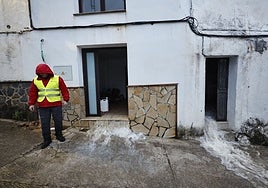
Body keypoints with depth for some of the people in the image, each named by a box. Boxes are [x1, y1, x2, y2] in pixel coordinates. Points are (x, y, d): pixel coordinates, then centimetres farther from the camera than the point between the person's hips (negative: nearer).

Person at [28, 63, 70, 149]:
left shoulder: (57, 79, -2)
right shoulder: (35, 81, 6)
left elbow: (64, 89, 0)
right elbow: (32, 93, 11)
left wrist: (65, 99, -7)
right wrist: (31, 103, 8)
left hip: (56, 105, -2)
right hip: (42, 106, 2)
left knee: (58, 121, 6)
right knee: (44, 124, 5)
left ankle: (59, 135, 28)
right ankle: (47, 139, 18)